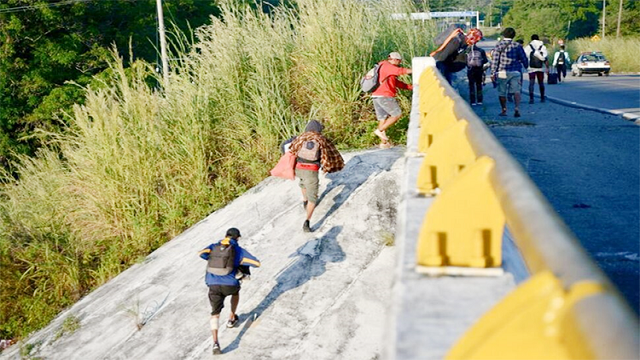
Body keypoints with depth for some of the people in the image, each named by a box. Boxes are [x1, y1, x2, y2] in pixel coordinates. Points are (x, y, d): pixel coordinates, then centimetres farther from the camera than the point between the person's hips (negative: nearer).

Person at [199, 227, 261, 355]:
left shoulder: (214, 246, 16)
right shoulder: (238, 249, 6)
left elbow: (202, 253, 0)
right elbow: (256, 263, 4)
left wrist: (214, 260, 14)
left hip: (213, 285, 1)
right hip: (230, 284, -1)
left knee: (215, 314, 7)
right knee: (235, 291, 36)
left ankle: (215, 342, -12)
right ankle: (232, 319, 46)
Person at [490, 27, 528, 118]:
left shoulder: (498, 45, -1)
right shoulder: (517, 46, 3)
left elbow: (495, 60, -5)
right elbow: (524, 58, 10)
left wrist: (493, 73, -3)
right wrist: (526, 65, 31)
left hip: (502, 72, -1)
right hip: (515, 72, 1)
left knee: (502, 92, 10)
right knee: (516, 90, -2)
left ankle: (504, 110, 17)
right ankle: (517, 108, -21)